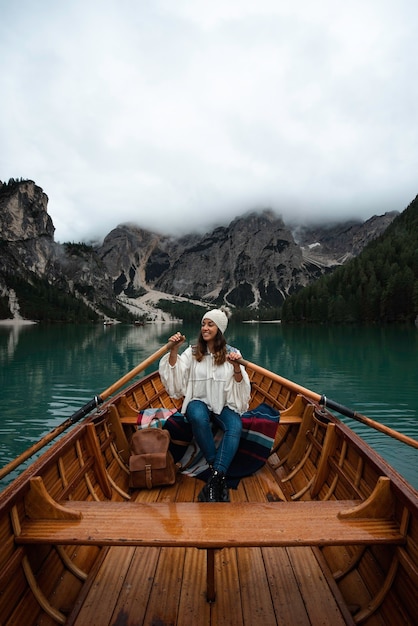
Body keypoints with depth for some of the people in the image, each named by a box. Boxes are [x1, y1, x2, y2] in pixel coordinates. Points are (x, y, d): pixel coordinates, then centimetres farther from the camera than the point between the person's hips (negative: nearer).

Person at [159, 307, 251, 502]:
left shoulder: (232, 353, 5)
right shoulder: (192, 352, 6)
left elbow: (240, 388, -3)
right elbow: (174, 375, -8)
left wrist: (236, 367, -21)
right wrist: (174, 349, -21)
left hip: (224, 405, 0)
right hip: (199, 402, 0)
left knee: (235, 426, -32)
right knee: (198, 417, -36)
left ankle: (215, 478, -28)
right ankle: (219, 475, -23)